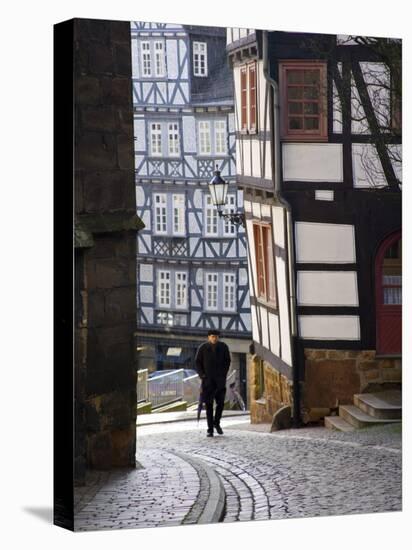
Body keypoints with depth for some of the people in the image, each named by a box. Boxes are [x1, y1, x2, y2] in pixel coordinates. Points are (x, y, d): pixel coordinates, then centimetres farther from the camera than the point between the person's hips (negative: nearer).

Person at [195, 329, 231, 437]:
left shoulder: (223, 347, -1)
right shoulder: (202, 348, -5)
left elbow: (227, 361, 8)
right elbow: (198, 362, 2)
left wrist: (224, 374, -2)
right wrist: (202, 375, -8)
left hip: (220, 379, 1)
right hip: (207, 380, -1)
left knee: (220, 402, -4)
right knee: (208, 405, -3)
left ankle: (216, 423, 21)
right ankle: (210, 430, 1)